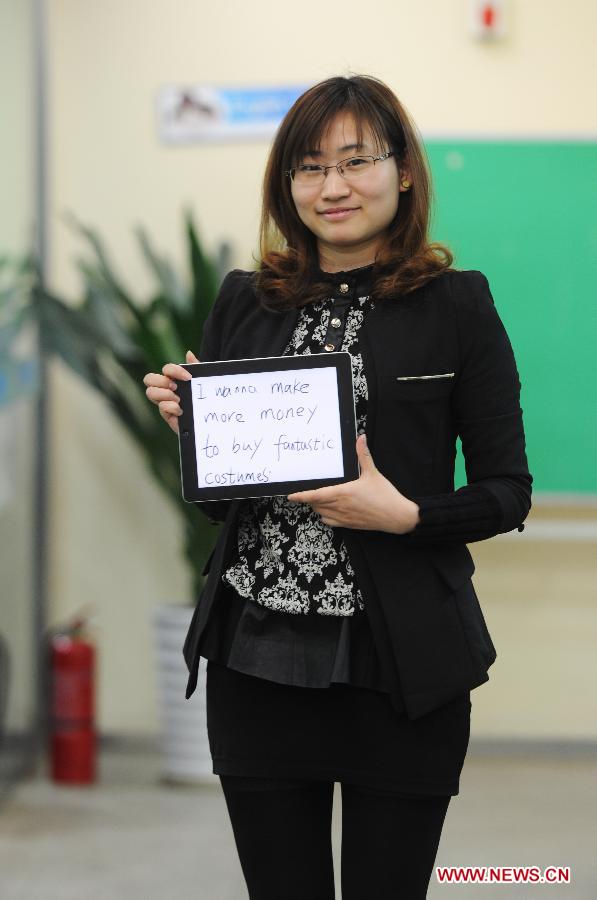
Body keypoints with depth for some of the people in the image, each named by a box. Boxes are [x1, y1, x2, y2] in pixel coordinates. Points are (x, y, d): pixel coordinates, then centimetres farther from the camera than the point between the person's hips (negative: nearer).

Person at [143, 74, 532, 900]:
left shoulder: (457, 305, -1)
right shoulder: (243, 303, 8)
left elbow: (509, 492, 0)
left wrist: (406, 517, -17)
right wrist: (188, 425, -4)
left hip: (400, 667, -3)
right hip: (257, 660, 3)